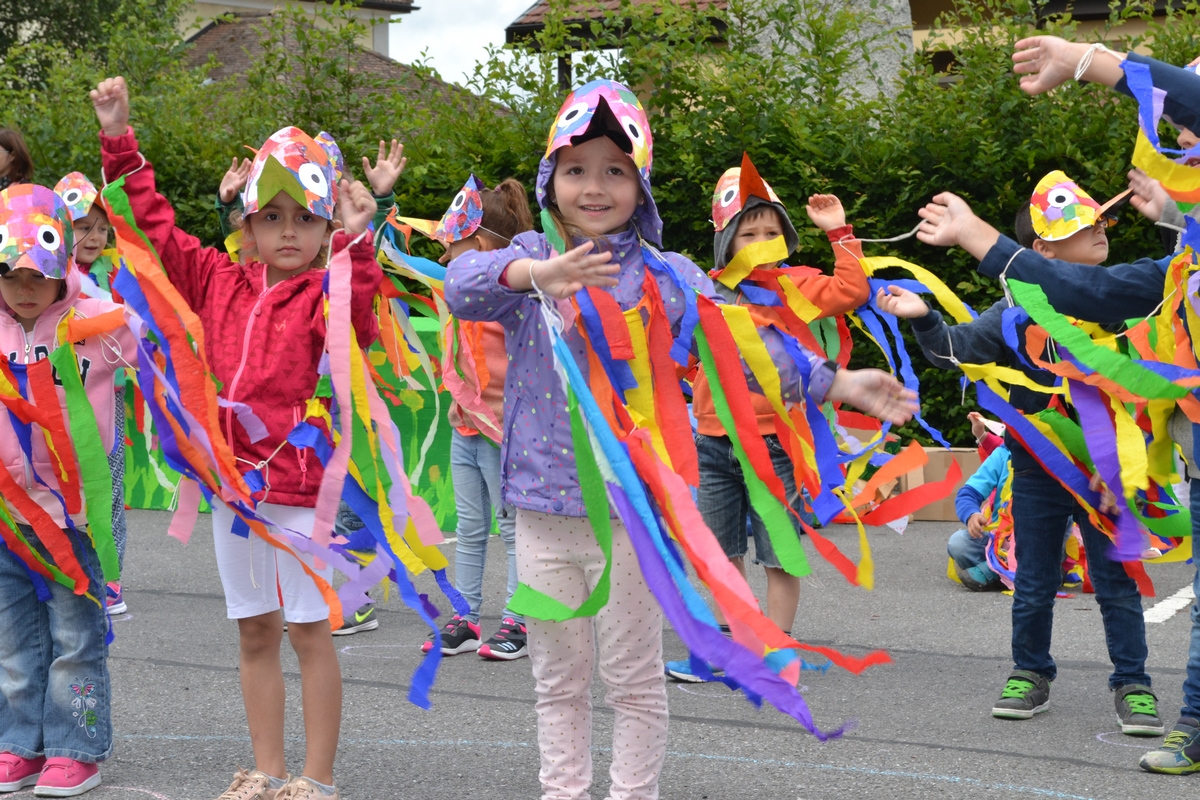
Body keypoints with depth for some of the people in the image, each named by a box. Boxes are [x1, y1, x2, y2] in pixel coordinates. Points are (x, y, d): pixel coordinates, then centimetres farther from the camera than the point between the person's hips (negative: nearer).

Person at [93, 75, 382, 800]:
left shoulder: (325, 293, -7)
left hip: (303, 478, -5)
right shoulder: (221, 283, 6)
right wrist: (120, 141, 9)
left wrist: (357, 243, -40)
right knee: (256, 630, 13)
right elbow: (156, 224, 13)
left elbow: (353, 323, -29)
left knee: (309, 630, 3)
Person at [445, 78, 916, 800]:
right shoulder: (528, 261, 1)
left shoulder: (666, 279, -1)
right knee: (559, 680, 14)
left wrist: (837, 383, -21)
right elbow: (462, 284, -19)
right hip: (542, 507, 2)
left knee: (635, 680, 8)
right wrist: (534, 273, -40)